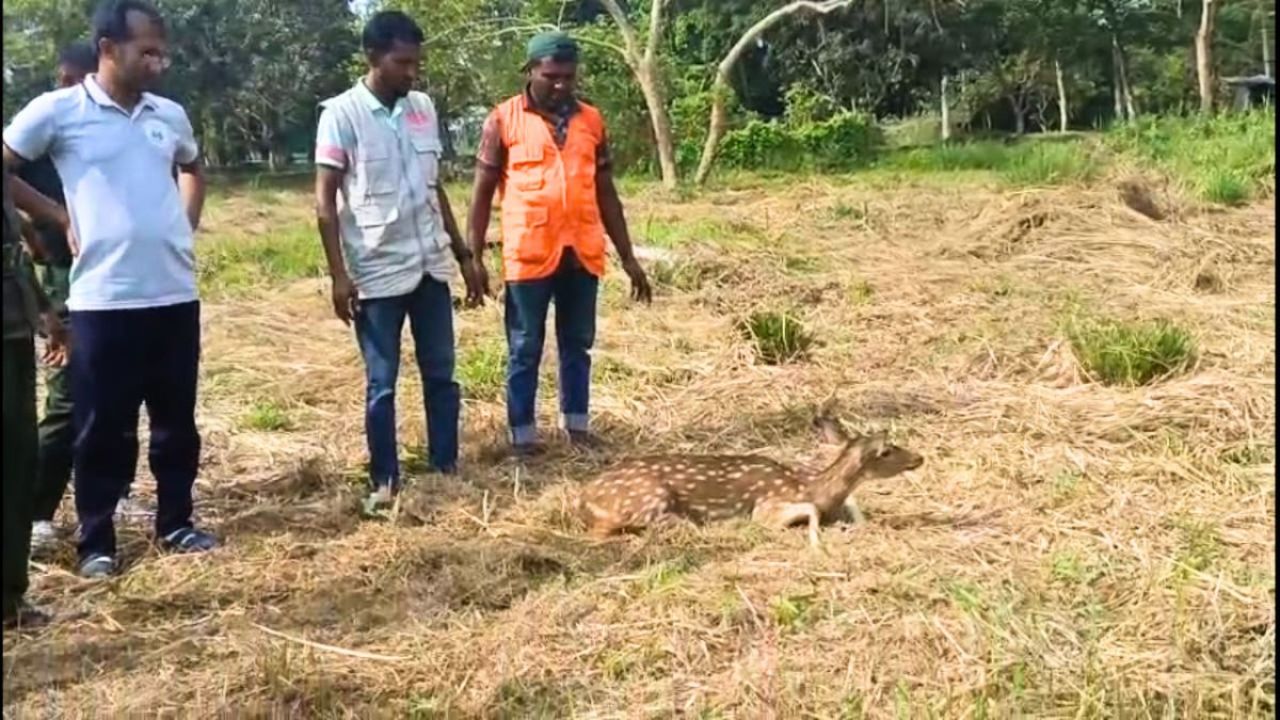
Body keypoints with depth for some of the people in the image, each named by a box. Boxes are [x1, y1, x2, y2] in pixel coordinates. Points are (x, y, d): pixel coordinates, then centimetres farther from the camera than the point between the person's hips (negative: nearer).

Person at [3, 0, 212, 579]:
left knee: (176, 419, 12)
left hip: (175, 293, 4)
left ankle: (176, 522, 27)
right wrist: (61, 218, -1)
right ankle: (96, 540, 17)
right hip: (103, 298, -4)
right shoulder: (58, 110, -4)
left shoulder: (170, 115, 10)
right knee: (102, 427, 5)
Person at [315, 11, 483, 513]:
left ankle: (446, 467, 22)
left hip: (431, 266, 5)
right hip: (377, 273, -5)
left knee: (441, 374, 10)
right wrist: (339, 274, -14)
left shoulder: (424, 108, 8)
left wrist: (463, 254, 13)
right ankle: (385, 481, 17)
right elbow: (325, 200, -8)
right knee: (381, 384, 5)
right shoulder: (342, 114, -8)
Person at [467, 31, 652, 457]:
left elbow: (606, 193, 12)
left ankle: (577, 424, 26)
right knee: (525, 349, 6)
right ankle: (523, 434, 16)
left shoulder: (590, 120, 8)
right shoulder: (503, 120, -2)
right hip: (528, 254, -3)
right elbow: (483, 193, 0)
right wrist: (475, 258, -5)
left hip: (583, 253, 4)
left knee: (577, 343, 13)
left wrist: (628, 258, 10)